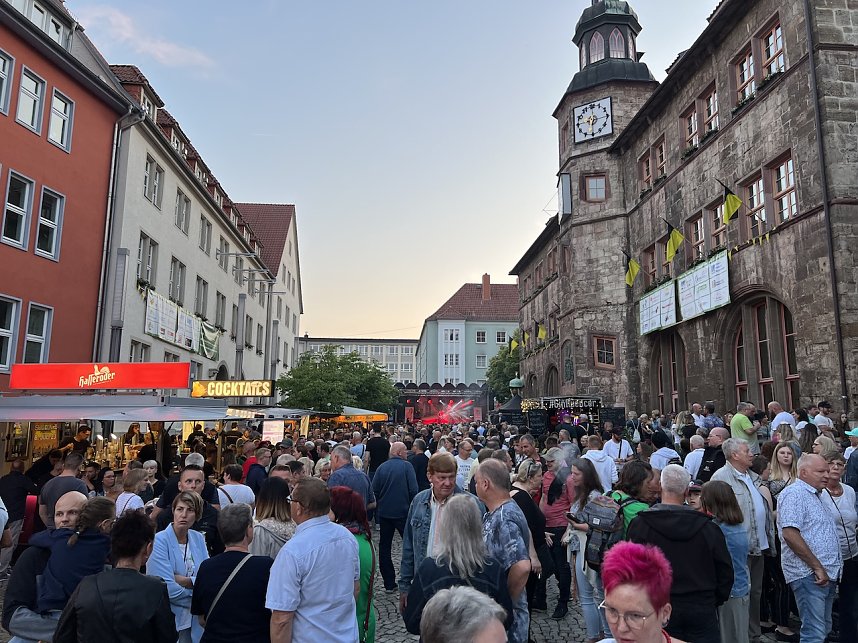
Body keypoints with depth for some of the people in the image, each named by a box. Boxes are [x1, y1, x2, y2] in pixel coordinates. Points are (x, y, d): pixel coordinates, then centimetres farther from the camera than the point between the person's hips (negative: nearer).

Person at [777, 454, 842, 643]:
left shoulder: (815, 495, 18)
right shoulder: (795, 493, -14)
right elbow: (789, 534, -24)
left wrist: (831, 571, 18)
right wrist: (818, 567, -20)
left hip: (827, 576, 10)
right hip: (809, 575, -10)